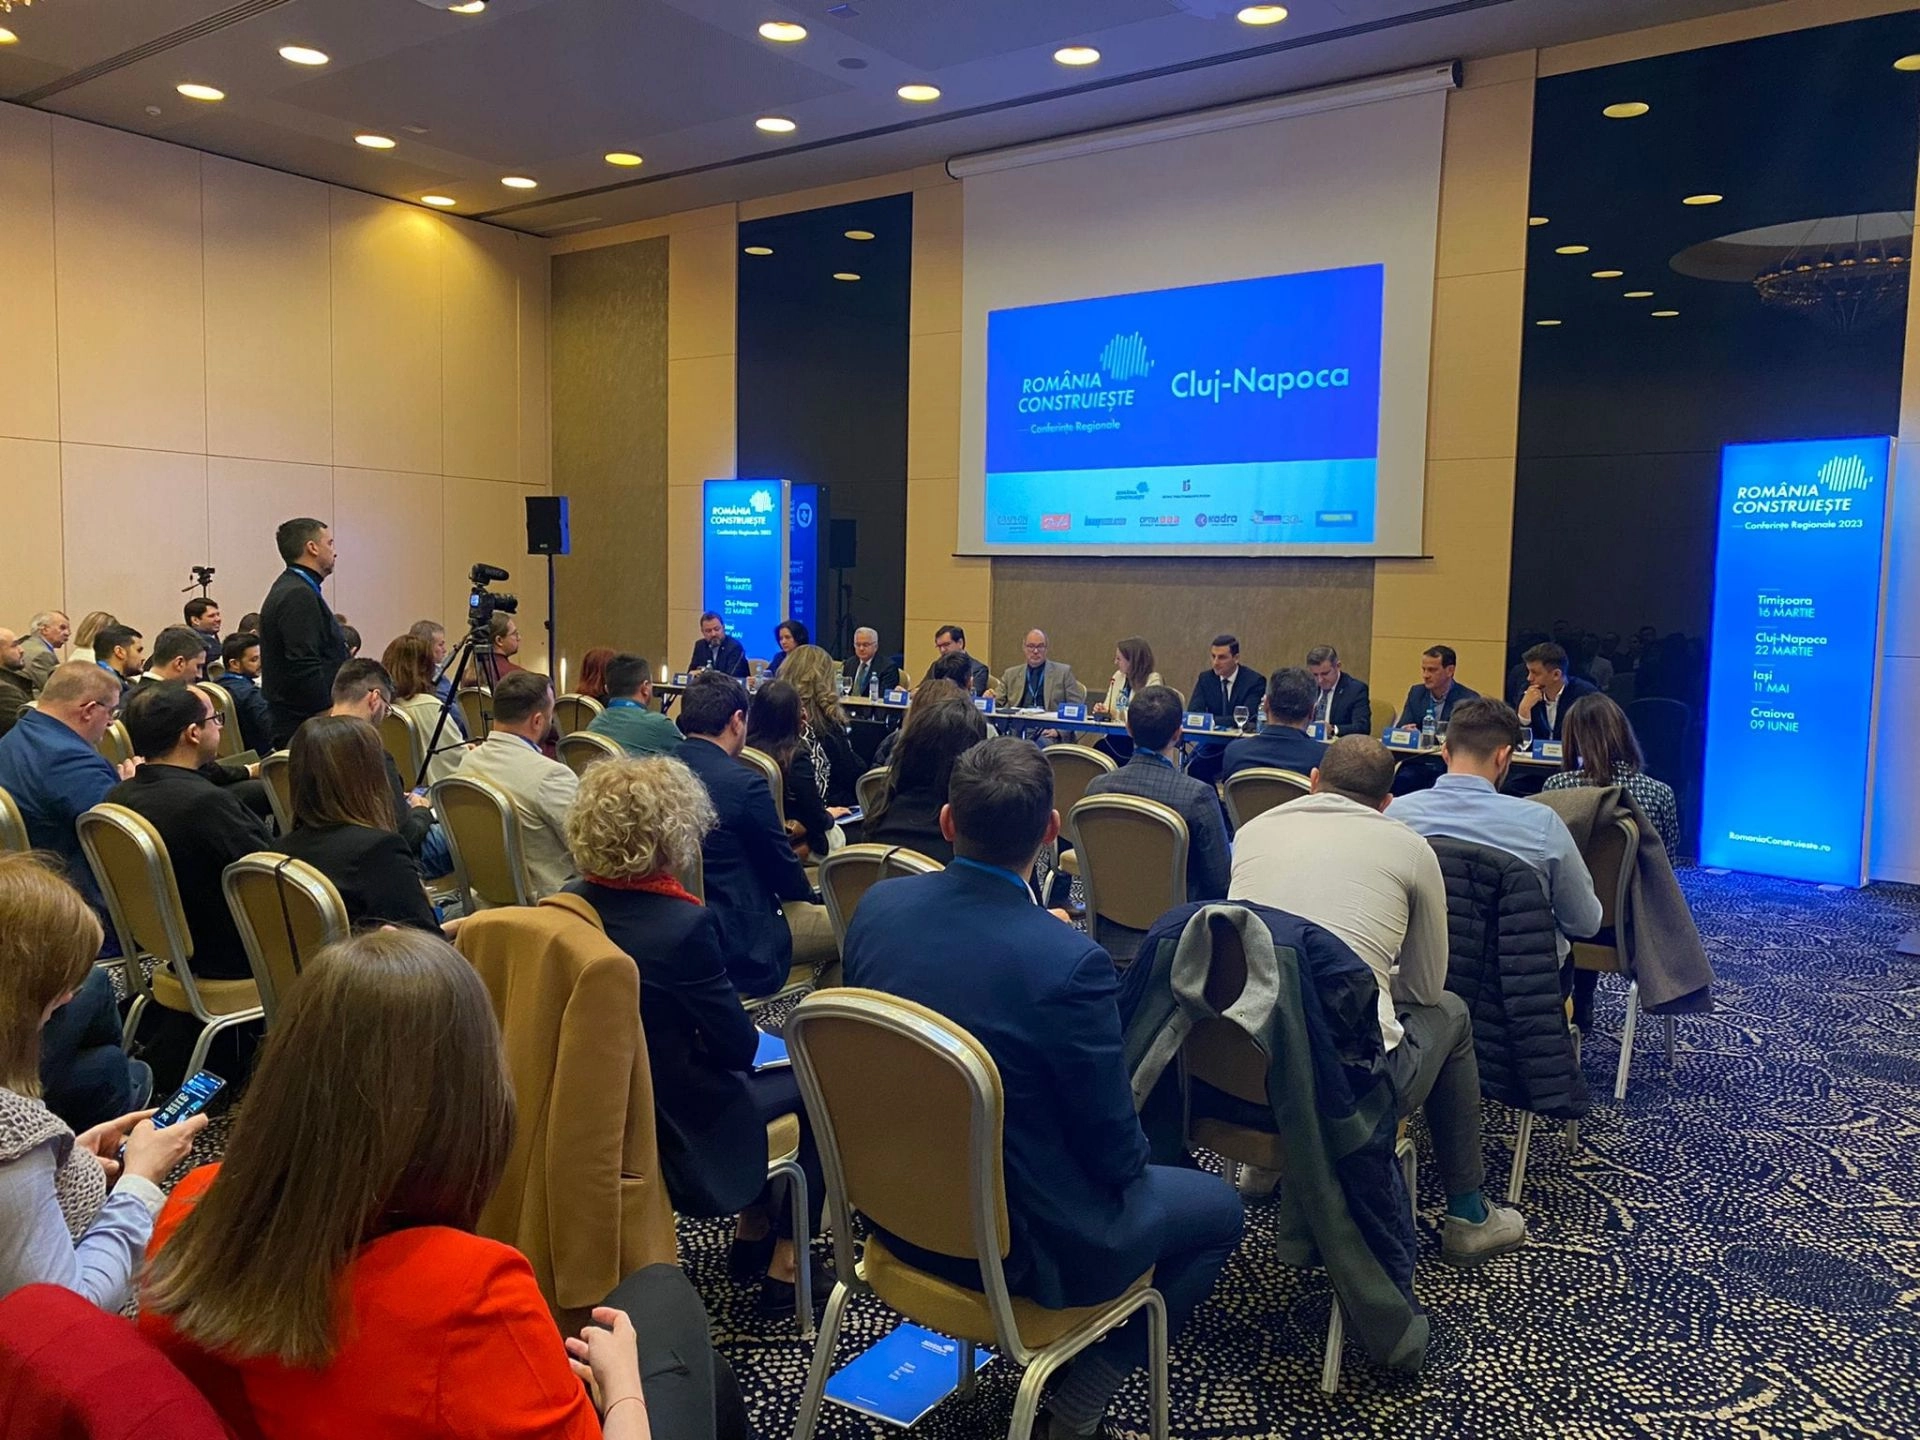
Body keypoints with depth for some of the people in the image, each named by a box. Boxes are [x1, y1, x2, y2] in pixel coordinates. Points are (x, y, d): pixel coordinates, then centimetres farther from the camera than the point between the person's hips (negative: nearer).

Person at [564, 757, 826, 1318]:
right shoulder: (683, 924, -29)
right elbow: (737, 1044, -18)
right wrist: (745, 1035, 5)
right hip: (672, 1131, -7)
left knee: (746, 1077, 28)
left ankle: (752, 1232, 35)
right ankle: (785, 1263, 19)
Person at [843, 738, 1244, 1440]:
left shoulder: (878, 904, -12)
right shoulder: (1070, 963, -30)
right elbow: (1117, 1153, -18)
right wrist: (1128, 1160, 6)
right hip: (1017, 1246, -6)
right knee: (1219, 1208, 18)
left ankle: (1072, 1384, 32)